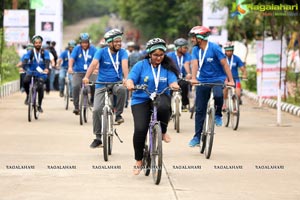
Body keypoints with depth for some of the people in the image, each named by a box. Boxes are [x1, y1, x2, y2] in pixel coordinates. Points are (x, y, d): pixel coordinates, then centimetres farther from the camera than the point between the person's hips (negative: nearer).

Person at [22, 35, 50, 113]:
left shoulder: (45, 52, -3)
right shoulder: (30, 52, -1)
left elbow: (47, 60, -19)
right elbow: (25, 60, -15)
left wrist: (46, 68, -40)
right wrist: (23, 67, -36)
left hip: (41, 73, -1)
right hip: (31, 72, 1)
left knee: (40, 87, -20)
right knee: (25, 81, -30)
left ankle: (39, 106, -2)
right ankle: (28, 95, 0)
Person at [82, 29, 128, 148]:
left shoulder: (122, 52, -2)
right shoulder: (101, 52, -5)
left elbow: (124, 64, -19)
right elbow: (94, 64, -19)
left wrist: (126, 78, -39)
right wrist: (86, 77, -36)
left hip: (116, 83, 0)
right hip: (101, 85, 0)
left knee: (122, 89, -36)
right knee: (97, 110, -12)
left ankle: (118, 114, -12)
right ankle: (98, 138, 4)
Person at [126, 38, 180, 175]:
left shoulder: (167, 67, 6)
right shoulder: (141, 65, 1)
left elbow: (172, 81, -4)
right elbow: (131, 78, -7)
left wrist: (175, 85, -28)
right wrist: (130, 85, -31)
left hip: (161, 97, 1)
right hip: (141, 100, -1)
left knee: (164, 107, -38)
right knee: (140, 129, -17)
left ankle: (163, 132, -7)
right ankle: (138, 161, 1)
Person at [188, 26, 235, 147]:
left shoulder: (214, 48, -13)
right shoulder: (195, 50, 0)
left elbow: (224, 64, -15)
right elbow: (195, 64, -13)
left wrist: (230, 80, -23)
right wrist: (193, 78, -31)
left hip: (217, 79, -4)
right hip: (202, 80, 4)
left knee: (218, 95, -36)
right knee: (200, 110, 2)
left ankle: (218, 115, -6)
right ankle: (197, 137, 8)